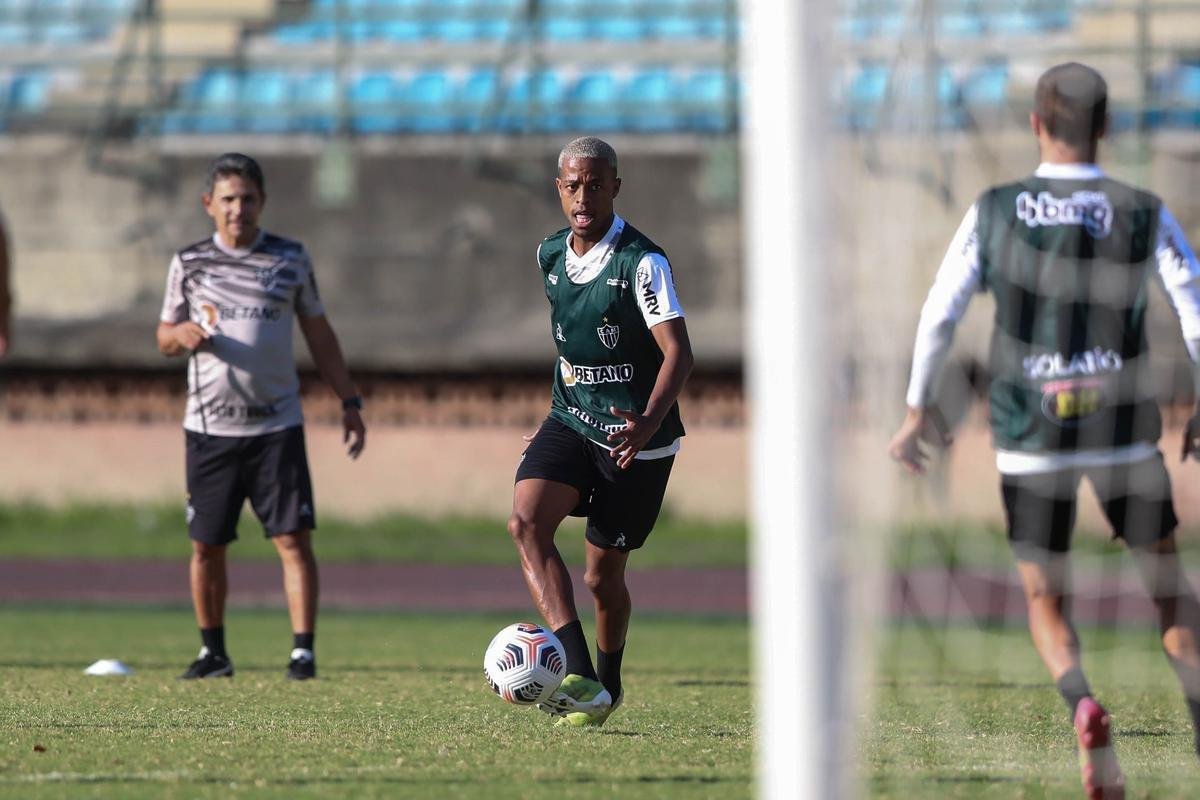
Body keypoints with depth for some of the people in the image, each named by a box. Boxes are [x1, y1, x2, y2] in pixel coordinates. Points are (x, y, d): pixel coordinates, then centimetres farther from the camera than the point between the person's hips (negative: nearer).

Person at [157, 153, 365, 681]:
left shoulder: (290, 259, 4)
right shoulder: (189, 263, 5)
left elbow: (318, 334, 11)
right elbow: (164, 338, 12)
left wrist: (349, 402, 7)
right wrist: (183, 335, -13)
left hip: (277, 424, -1)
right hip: (209, 427, 1)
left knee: (294, 538, -10)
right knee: (206, 545, 5)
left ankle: (303, 650, -8)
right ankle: (213, 651, 19)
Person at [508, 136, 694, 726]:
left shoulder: (642, 263, -17)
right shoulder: (550, 256, 4)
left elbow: (677, 350, -26)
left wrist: (649, 422, -42)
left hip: (636, 438, -5)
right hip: (570, 420, 5)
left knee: (602, 576, 5)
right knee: (526, 522, -22)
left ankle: (607, 684, 35)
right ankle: (579, 678, -32)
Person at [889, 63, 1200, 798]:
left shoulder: (994, 212, -2)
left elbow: (939, 315, -3)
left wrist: (920, 407, 10)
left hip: (1031, 434, 0)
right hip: (1124, 430, 0)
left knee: (1046, 604, 10)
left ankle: (1082, 704, -21)